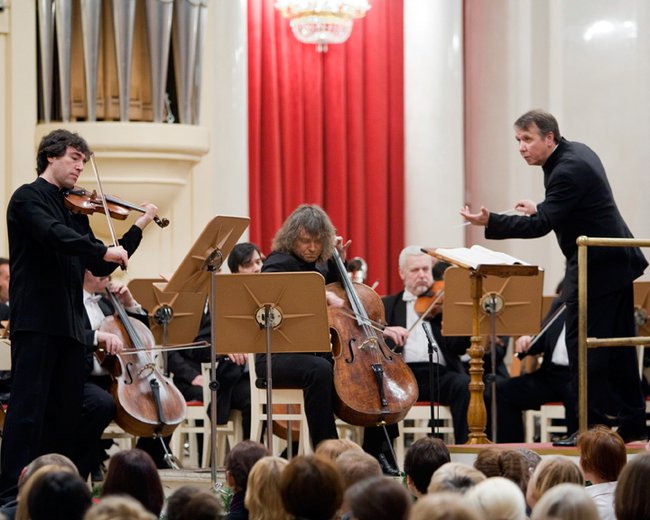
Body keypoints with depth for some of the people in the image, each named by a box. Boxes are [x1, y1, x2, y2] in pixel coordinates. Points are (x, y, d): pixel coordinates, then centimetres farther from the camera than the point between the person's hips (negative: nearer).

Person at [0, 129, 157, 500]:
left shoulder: (75, 210, 20)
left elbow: (101, 266, 17)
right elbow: (54, 235, -22)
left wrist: (139, 227, 13)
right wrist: (105, 251, -24)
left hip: (70, 323, 8)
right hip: (37, 319, -8)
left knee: (67, 413, 5)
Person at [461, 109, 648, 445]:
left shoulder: (567, 171, -22)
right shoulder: (577, 151, 9)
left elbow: (542, 225, -29)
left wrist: (490, 222, -35)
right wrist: (541, 209, 11)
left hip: (597, 269, -11)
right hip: (618, 262, 11)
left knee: (582, 344, -8)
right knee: (617, 343, 14)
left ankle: (589, 426, -8)